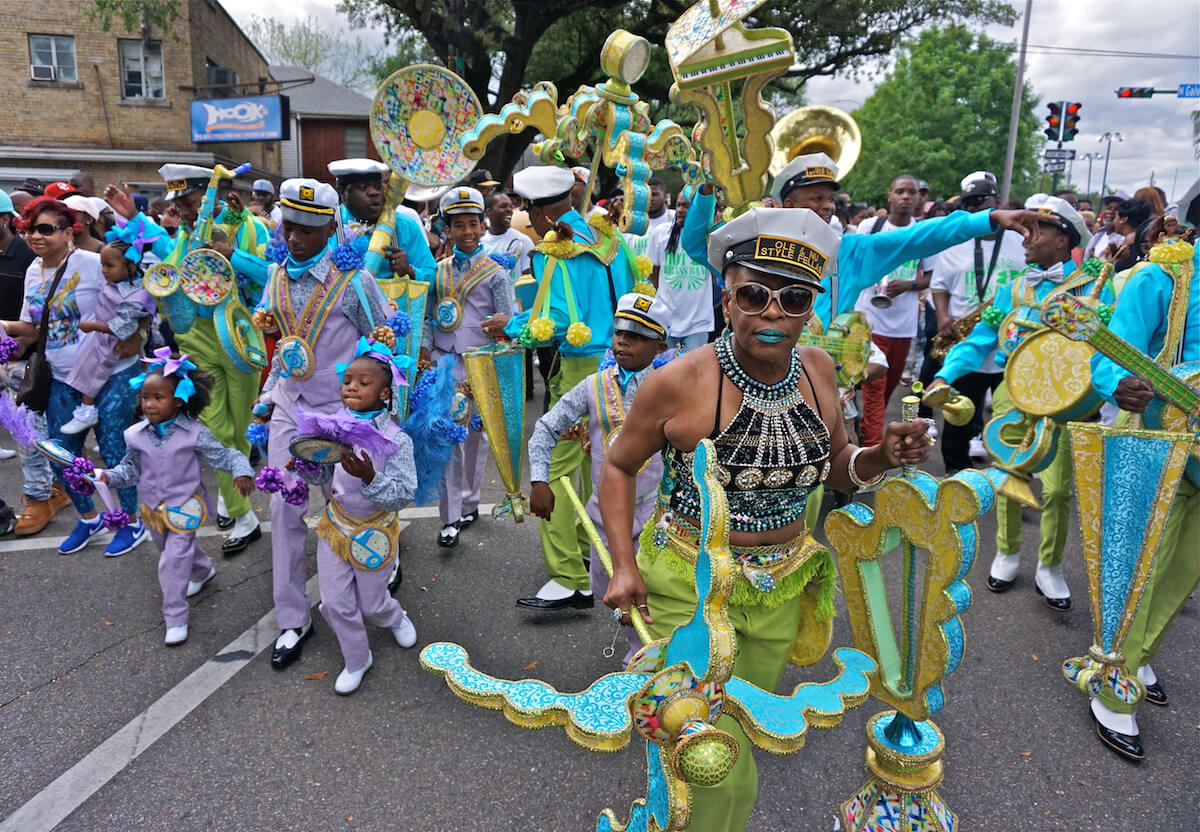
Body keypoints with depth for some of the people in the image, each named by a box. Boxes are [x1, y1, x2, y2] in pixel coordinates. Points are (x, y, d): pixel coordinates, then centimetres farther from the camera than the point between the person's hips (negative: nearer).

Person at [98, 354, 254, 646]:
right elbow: (131, 469, 5)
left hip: (185, 506, -5)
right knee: (171, 549, 27)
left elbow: (224, 455, -12)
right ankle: (203, 570, 58)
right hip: (153, 507, 5)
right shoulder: (136, 435, -8)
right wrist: (106, 476, -11)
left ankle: (175, 618, 3)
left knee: (173, 559, -10)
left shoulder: (194, 433, -18)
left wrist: (241, 471, -29)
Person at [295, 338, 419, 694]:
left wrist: (370, 478, -37)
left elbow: (403, 495, -23)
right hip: (336, 525, 4)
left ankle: (395, 618, 50)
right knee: (335, 603, 8)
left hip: (375, 532, -3)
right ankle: (356, 660, 32)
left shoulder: (396, 439, -20)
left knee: (371, 604, 14)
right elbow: (325, 477, 5)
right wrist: (308, 466, -16)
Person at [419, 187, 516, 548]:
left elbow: (512, 315, -6)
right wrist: (425, 348, -4)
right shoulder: (439, 271, 12)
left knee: (475, 435, 10)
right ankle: (451, 517, 1)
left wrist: (505, 321, -30)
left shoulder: (495, 272, 2)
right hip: (443, 363, 2)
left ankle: (469, 503, 27)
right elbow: (429, 315, 13)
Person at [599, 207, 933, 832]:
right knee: (720, 773, 0)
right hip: (689, 587, -4)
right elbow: (618, 467, -6)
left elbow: (837, 470, 8)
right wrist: (624, 566, -15)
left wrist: (884, 457, -13)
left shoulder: (817, 369, -7)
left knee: (743, 729, 25)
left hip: (781, 587, 5)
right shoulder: (680, 383, -21)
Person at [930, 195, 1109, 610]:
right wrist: (944, 376, -7)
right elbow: (979, 341, 7)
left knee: (1056, 488, -4)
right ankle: (1007, 554, 29)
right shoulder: (1014, 289, 11)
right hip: (1010, 393, 4)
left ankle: (1049, 567, 17)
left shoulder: (1091, 288, -2)